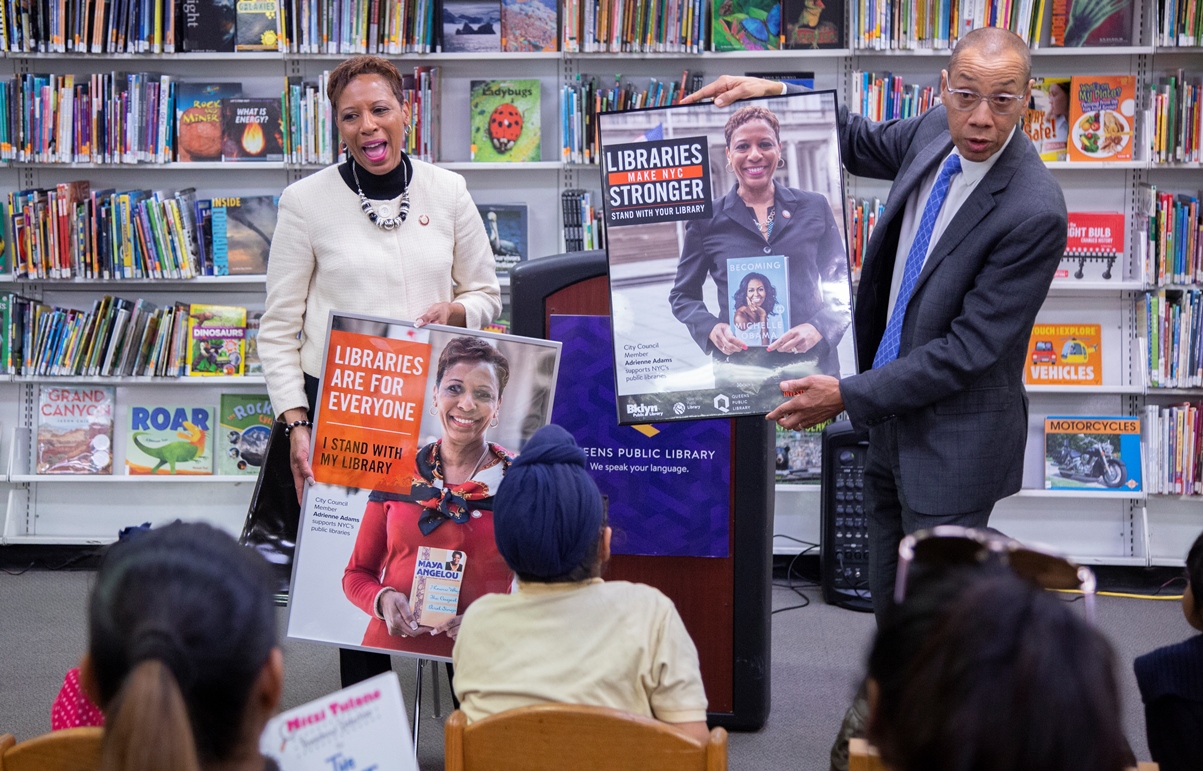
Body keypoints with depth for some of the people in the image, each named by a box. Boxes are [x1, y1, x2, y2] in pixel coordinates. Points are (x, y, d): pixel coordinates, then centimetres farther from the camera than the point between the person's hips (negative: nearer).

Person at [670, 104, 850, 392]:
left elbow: (840, 287, 7)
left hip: (812, 365, 1)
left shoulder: (815, 209, 5)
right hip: (737, 373, -1)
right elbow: (683, 295, 10)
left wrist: (818, 328, -12)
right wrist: (710, 329, -10)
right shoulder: (707, 219, 3)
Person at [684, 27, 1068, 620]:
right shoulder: (937, 131, -3)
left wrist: (847, 396, -22)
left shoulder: (1034, 213, -27)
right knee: (889, 600, 22)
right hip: (893, 419, 8)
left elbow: (969, 349, -25)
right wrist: (773, 93, 6)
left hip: (952, 442, -8)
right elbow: (860, 143, 20)